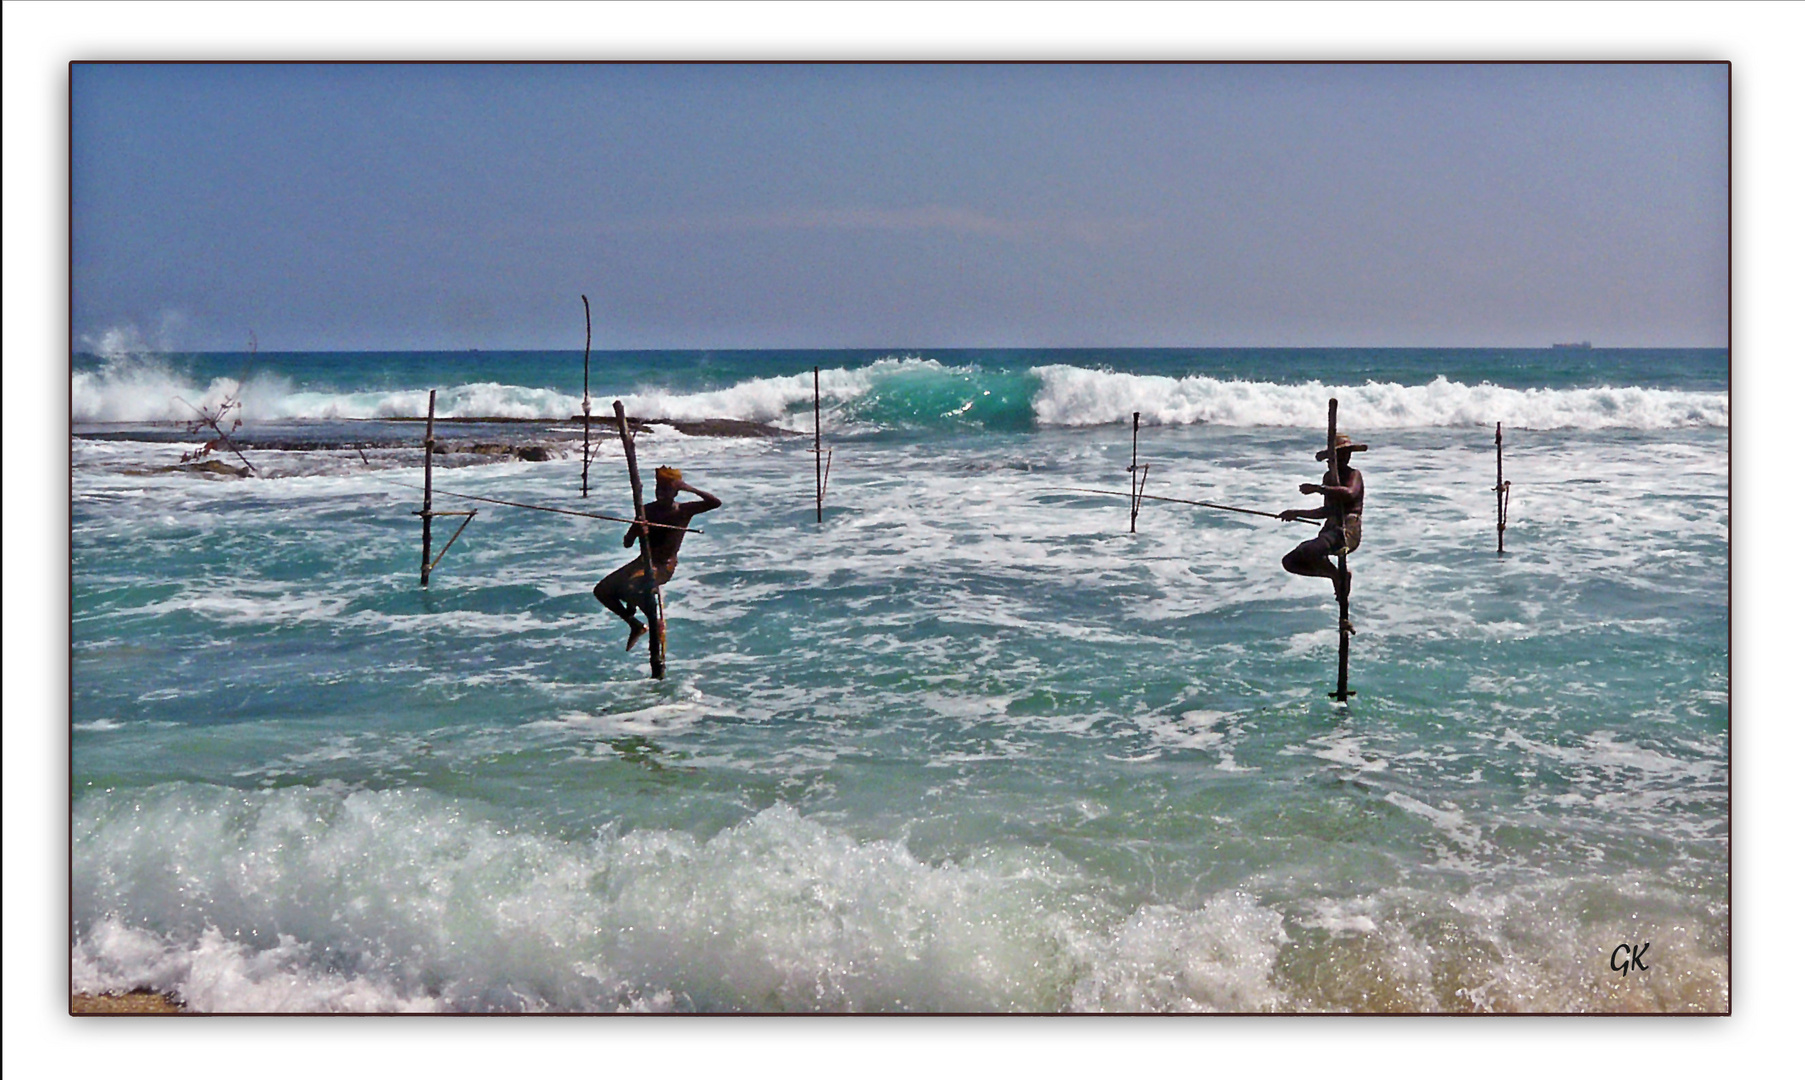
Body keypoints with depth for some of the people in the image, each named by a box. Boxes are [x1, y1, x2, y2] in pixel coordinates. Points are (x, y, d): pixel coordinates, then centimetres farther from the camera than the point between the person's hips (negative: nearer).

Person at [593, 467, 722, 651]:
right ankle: (635, 625, 16)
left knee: (630, 587, -33)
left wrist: (691, 489, -22)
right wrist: (637, 530, -19)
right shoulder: (648, 510, 5)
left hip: (664, 566, -6)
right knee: (602, 590, -1)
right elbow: (627, 543, 4)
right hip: (644, 561, 6)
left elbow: (715, 503, -18)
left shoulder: (683, 511, -5)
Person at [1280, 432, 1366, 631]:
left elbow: (1350, 493, -26)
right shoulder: (1329, 477, 22)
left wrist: (1318, 488, -26)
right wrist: (1297, 514, 28)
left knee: (1307, 550, -34)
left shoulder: (1353, 474, -1)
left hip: (1348, 531, -8)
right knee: (1291, 561, -2)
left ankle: (1340, 576, -9)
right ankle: (1338, 576, 3)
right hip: (1330, 530, 9)